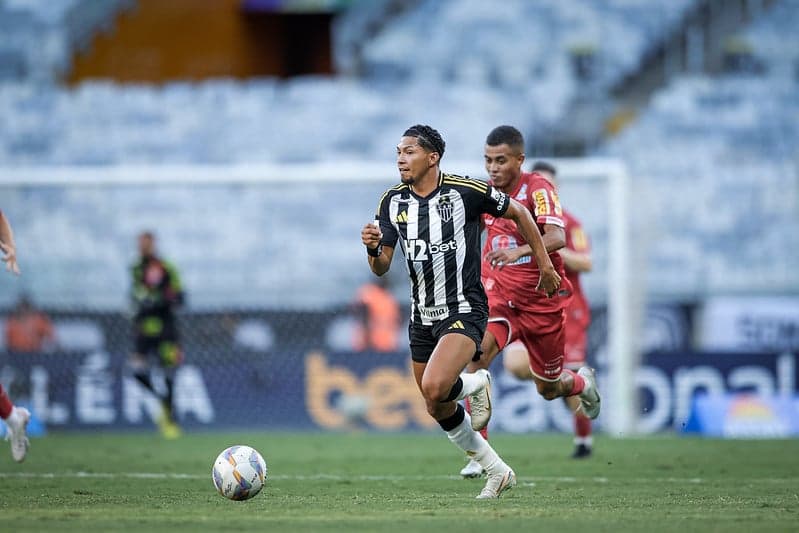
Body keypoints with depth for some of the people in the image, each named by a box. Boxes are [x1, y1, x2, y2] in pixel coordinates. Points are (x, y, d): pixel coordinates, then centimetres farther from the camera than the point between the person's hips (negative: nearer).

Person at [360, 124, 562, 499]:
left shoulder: (466, 191, -13)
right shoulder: (392, 201, 0)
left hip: (464, 310, -6)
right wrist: (372, 248, -23)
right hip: (422, 315, 6)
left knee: (434, 388, -28)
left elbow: (518, 213, 2)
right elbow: (381, 268, 0)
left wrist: (545, 265, 5)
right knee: (439, 410, 11)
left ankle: (476, 384, 7)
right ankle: (498, 472, 29)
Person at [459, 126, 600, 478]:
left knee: (548, 390, 11)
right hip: (499, 295, 3)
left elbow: (557, 237, -35)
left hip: (542, 301, -3)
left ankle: (582, 383, 50)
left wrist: (519, 251, -51)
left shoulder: (538, 188, -18)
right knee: (478, 352, -27)